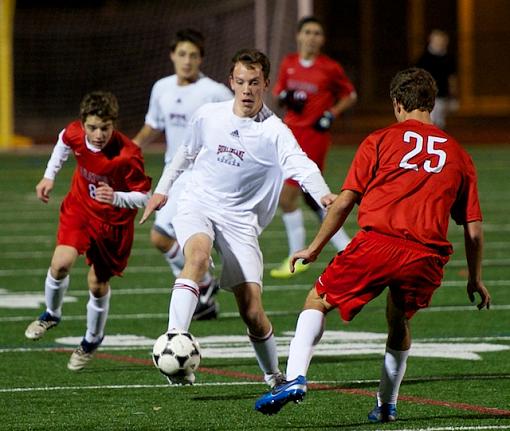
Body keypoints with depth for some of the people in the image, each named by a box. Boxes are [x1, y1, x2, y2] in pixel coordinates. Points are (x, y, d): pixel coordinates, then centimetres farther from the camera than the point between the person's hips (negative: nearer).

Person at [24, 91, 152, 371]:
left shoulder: (128, 155, -31)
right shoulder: (75, 133, -18)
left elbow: (144, 196, -20)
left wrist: (116, 198, -38)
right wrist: (49, 175, 7)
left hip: (113, 221, -3)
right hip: (79, 209, 3)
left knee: (98, 284, 8)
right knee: (61, 264, -19)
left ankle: (92, 340, 36)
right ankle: (51, 315, 12)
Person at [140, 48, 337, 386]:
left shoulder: (274, 131, -11)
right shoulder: (208, 116, 1)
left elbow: (302, 166, -29)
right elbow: (187, 152, 22)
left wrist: (323, 194, -48)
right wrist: (162, 189, 26)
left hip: (240, 219, -1)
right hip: (197, 206, 1)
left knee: (252, 311, -7)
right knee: (198, 256, -35)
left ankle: (273, 375, 21)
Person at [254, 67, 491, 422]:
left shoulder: (380, 141, 10)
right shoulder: (458, 154, 18)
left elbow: (344, 202, 5)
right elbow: (474, 228, 16)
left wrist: (315, 248, 14)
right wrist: (475, 279, 27)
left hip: (377, 243, -3)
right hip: (428, 257, 3)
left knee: (317, 302, 12)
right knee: (399, 321, 30)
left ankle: (295, 377, -9)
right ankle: (387, 405, 30)